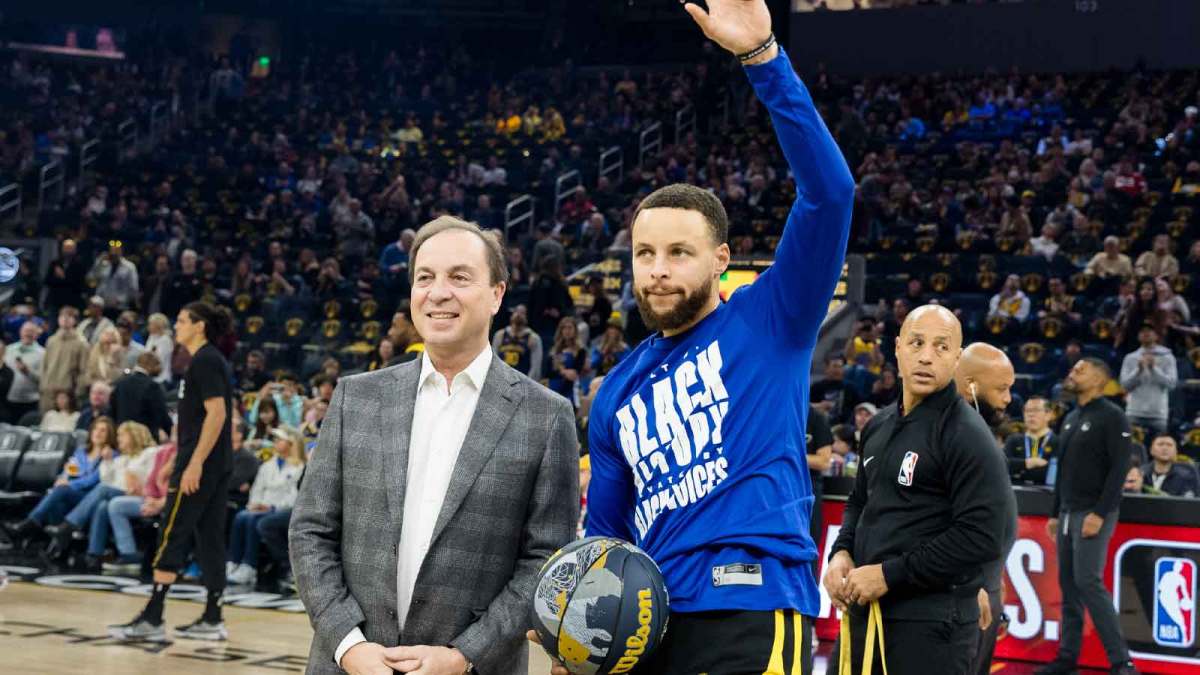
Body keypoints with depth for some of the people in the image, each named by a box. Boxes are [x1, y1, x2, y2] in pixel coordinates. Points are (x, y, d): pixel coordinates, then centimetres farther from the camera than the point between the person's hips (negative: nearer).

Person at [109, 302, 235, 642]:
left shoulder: (204, 361, -12)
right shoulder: (211, 360, 17)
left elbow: (217, 413, -21)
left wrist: (194, 464, -24)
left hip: (199, 464, -10)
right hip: (215, 465, 10)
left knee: (170, 538, -8)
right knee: (210, 538, 9)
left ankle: (152, 618, -7)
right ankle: (212, 619, 11)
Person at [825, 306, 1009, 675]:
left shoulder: (967, 435, -11)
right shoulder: (880, 426, 13)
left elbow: (981, 538, -19)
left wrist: (890, 575, -17)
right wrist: (842, 552, 5)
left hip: (930, 623, -7)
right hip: (864, 611, 7)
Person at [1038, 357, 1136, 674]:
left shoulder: (1112, 416, -8)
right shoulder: (1070, 418, 17)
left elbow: (1119, 468, -15)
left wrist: (1100, 514, -20)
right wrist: (1055, 514, 18)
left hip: (1093, 514, -8)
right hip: (1067, 513, 8)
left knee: (1088, 581, -14)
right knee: (1068, 584, 7)